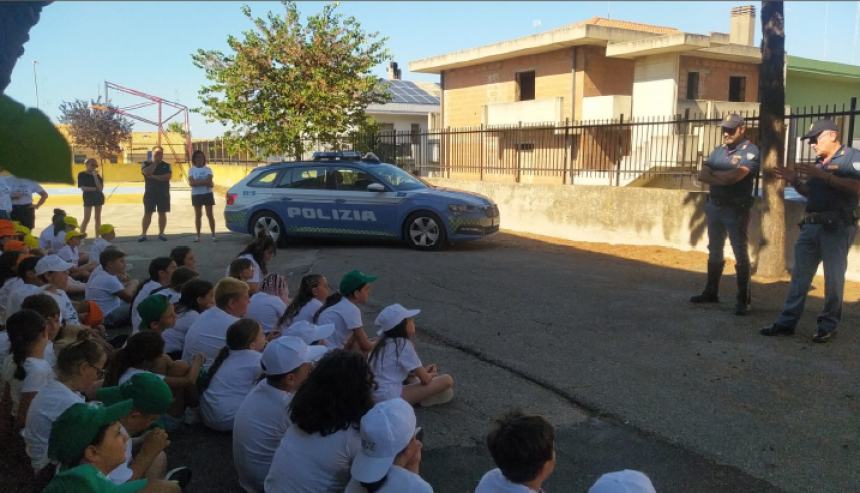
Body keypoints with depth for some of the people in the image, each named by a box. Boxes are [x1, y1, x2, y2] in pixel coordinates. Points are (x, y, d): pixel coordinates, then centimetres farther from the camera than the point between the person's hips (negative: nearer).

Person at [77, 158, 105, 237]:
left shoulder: (97, 175, 6)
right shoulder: (82, 175, -2)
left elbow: (100, 188, -7)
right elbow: (83, 188, -9)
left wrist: (95, 176, -13)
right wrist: (94, 188, -11)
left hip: (98, 197, 3)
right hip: (88, 197, -3)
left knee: (98, 218, 5)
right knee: (86, 219, -6)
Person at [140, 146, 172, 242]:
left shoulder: (166, 165, 5)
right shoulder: (146, 164, 4)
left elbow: (168, 177, -12)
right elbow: (147, 172, -18)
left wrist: (153, 176, -14)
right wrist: (155, 162, -11)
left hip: (163, 193, 1)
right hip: (150, 193, -1)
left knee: (162, 213, 4)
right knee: (147, 213, 0)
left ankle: (161, 233, 12)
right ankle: (143, 234, 3)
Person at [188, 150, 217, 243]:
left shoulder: (207, 169, 3)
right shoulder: (191, 170, 3)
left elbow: (209, 181, -12)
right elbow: (191, 183, -11)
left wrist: (197, 182, -17)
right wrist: (205, 182, -16)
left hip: (207, 194, -1)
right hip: (196, 194, 1)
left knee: (210, 215, 0)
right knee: (198, 215, 6)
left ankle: (213, 235, 1)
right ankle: (198, 236, 11)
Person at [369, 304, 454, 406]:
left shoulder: (384, 342, 12)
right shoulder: (404, 344, -12)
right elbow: (425, 379, -9)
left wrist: (422, 370, 21)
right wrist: (432, 374, 13)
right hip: (392, 397, -9)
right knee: (447, 380, -14)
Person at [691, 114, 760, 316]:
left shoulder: (750, 151, -9)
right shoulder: (718, 150, 11)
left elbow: (735, 175, -23)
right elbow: (702, 175, 2)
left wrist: (714, 173, -6)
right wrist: (722, 179, -15)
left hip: (736, 209, -7)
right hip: (714, 206, 7)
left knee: (740, 254, -4)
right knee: (715, 252, 14)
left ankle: (743, 300, 0)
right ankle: (711, 292, 24)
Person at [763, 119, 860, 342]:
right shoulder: (819, 162, 20)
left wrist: (823, 175, -22)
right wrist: (794, 181, 10)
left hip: (837, 226, -7)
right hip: (811, 225, 7)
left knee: (833, 278, 0)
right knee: (799, 276, 5)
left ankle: (828, 326, 10)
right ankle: (786, 323, 8)